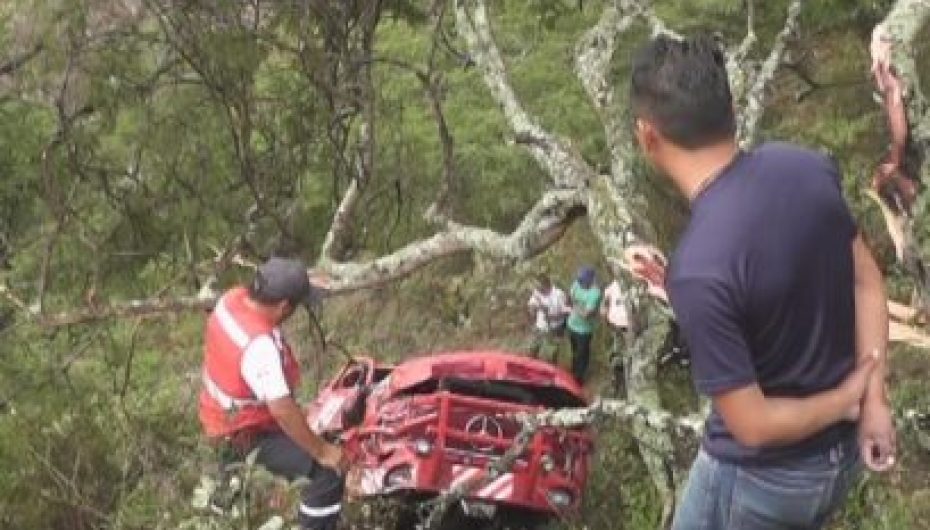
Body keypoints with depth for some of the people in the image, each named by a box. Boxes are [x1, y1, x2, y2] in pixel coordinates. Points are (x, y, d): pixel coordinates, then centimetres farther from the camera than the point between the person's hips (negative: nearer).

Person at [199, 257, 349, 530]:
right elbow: (282, 410, -40)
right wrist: (322, 451, -30)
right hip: (248, 433, -9)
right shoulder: (259, 345, -39)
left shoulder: (232, 298, -13)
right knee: (329, 472, -18)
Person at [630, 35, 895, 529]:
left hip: (764, 477, -6)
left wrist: (844, 402, -11)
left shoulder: (699, 268, -34)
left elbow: (752, 425, -27)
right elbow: (867, 282, 0)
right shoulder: (806, 167, -13)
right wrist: (872, 400, -2)